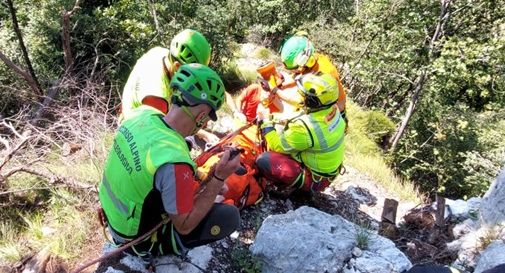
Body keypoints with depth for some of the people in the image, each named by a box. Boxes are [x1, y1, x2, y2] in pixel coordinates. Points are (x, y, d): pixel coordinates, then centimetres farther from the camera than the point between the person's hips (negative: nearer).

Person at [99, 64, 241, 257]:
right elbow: (184, 226, -21)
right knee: (229, 216, -9)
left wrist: (209, 183, 4)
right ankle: (158, 247, 4)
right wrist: (219, 178, -24)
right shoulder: (174, 162, -37)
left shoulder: (142, 113, -14)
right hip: (138, 240, -7)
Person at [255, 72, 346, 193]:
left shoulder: (304, 128, -36)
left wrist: (266, 120, -11)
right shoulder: (334, 110, -13)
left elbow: (278, 146, -20)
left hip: (314, 180, -8)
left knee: (263, 160, -18)